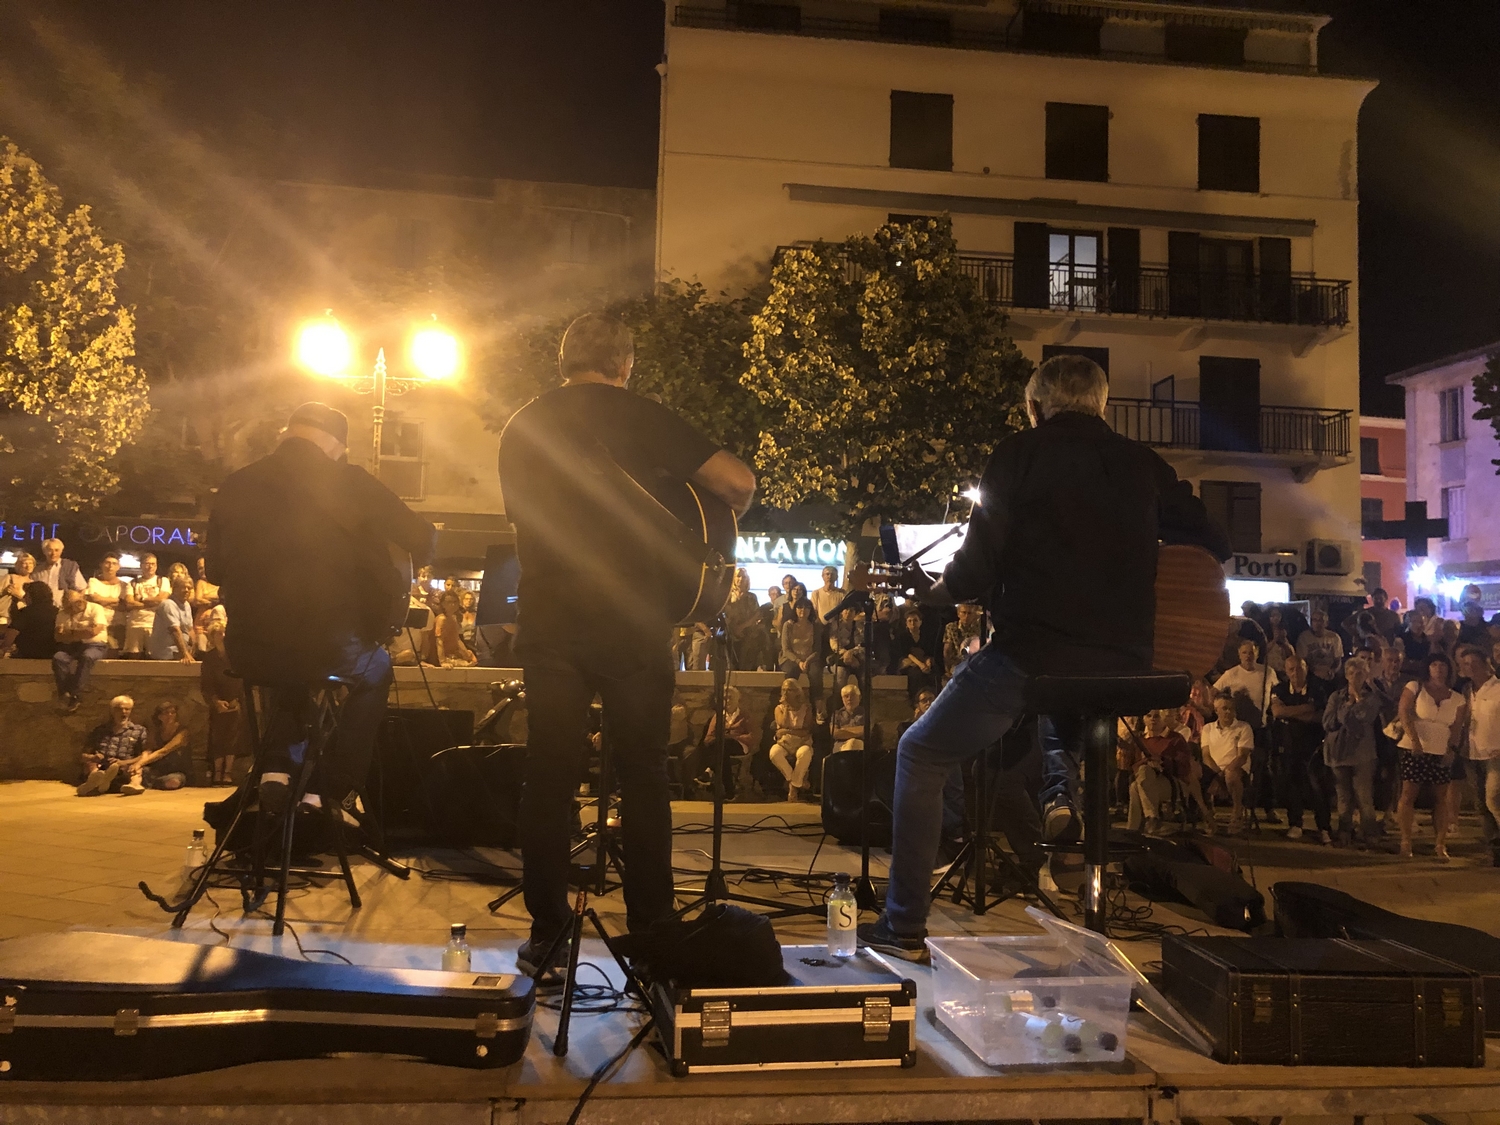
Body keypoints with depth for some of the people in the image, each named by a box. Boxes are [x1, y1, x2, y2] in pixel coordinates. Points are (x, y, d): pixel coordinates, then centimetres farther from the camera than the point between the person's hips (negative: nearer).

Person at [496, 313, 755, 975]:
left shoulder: (521, 426, 12)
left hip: (547, 620, 3)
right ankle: (649, 929, 12)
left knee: (548, 774, 8)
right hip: (630, 618, -3)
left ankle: (546, 931, 12)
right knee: (643, 776, 6)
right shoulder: (639, 416, -2)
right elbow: (739, 482, -8)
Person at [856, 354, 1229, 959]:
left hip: (1031, 654, -5)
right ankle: (1063, 776, 26)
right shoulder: (1144, 464, 11)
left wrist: (934, 591, 13)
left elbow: (978, 566, -7)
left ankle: (905, 927, 11)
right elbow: (1214, 546, 15)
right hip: (1123, 666, 5)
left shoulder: (1020, 454, -1)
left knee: (920, 754, 13)